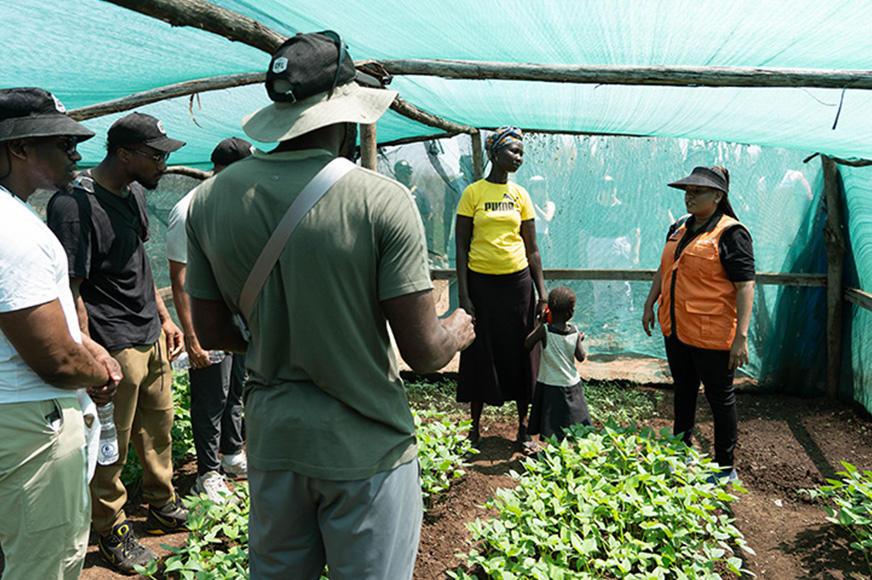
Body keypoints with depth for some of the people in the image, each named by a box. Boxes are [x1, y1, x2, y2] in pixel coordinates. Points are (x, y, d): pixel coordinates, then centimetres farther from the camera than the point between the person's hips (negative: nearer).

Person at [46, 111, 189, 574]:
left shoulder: (134, 192, 9)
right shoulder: (74, 204, -19)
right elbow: (68, 291, -19)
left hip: (151, 338, 8)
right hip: (113, 346, -8)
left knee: (158, 427, 20)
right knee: (111, 447, 7)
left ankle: (163, 507, 39)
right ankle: (111, 534, 26)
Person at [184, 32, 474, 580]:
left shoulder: (210, 198, -3)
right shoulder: (382, 199, -17)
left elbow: (212, 332, 6)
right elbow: (423, 352, -16)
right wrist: (457, 330, 6)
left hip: (271, 437, 5)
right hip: (366, 445, -4)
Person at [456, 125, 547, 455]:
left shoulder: (520, 194, 6)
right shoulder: (473, 193, -2)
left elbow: (532, 249, 8)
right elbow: (461, 247, -3)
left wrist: (542, 292, 3)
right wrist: (463, 295, -9)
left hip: (517, 281, 3)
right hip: (481, 282, -2)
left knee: (521, 353, 7)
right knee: (480, 353, 6)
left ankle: (523, 429, 22)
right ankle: (474, 426, 24)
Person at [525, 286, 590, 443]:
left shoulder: (544, 330, -17)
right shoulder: (574, 332, -9)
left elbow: (527, 344, -8)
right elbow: (581, 357, -3)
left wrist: (539, 324, -3)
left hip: (550, 384, -2)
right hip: (572, 383, 3)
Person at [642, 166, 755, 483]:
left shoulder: (731, 233, -13)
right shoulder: (679, 228, 10)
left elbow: (745, 286, -17)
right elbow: (664, 269, 21)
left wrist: (741, 337, -22)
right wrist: (650, 304, 19)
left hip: (712, 335, -7)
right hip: (676, 329, 7)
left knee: (720, 398, 7)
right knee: (683, 391, 20)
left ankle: (725, 468, 22)